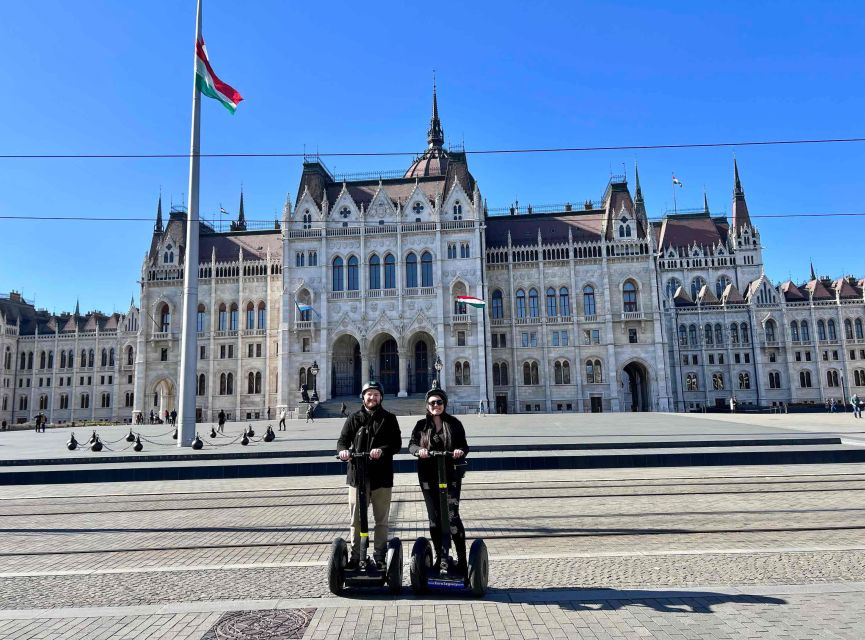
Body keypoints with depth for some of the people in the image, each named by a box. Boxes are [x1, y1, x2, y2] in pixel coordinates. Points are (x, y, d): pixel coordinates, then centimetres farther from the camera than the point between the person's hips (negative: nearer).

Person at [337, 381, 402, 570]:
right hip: (357, 475, 1)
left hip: (382, 476, 0)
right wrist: (342, 450, -19)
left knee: (381, 519, 8)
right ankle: (355, 556, 18)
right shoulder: (354, 418, 9)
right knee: (356, 519, 5)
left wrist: (382, 450, -21)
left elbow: (397, 443, -2)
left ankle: (380, 557, 19)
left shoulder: (389, 418, 6)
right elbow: (343, 440, 4)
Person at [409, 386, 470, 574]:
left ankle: (462, 559, -1)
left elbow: (464, 446, 2)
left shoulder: (454, 423, 4)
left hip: (451, 475, -2)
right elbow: (411, 444, 1)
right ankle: (439, 557, 20)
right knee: (434, 517, 8)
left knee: (452, 515, -9)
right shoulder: (422, 425, 7)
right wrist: (419, 450, -21)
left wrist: (461, 451, -21)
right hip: (428, 477, 2)